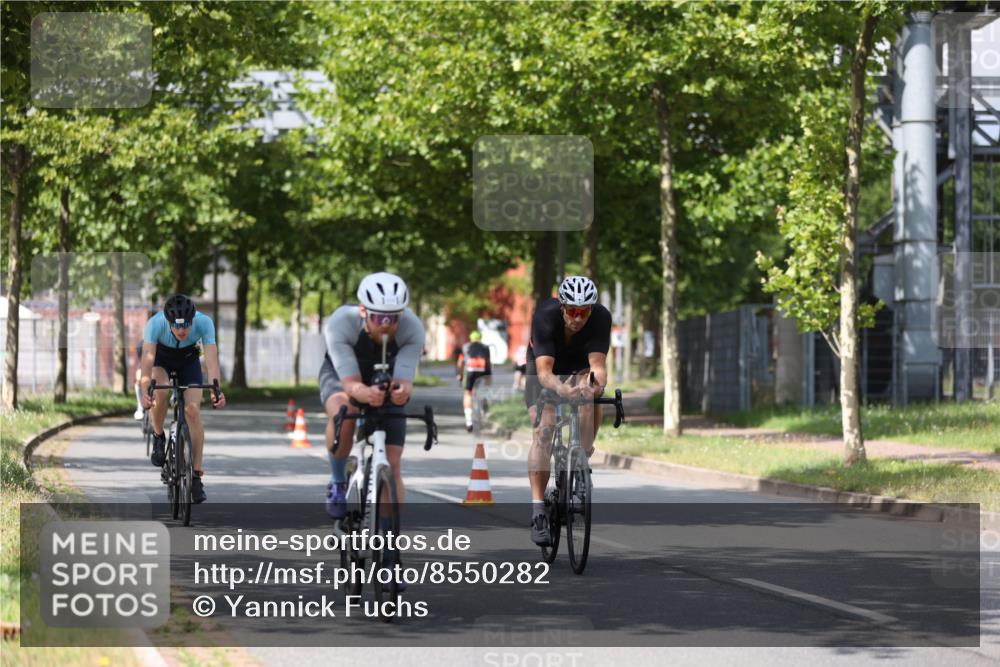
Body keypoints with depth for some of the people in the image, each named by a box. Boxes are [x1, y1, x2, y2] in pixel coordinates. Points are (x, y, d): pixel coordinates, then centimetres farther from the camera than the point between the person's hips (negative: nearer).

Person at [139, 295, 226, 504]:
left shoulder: (204, 323, -34)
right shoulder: (155, 323, -37)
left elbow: (212, 360, -39)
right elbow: (147, 359, -42)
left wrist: (216, 389, -54)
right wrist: (145, 391, -57)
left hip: (189, 359, 1)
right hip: (161, 356, -1)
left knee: (193, 411, -14)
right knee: (160, 391, -32)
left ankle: (197, 473, -7)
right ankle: (158, 437, -6)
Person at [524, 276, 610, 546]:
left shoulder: (601, 317, -30)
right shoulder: (545, 316, -35)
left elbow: (598, 363, -38)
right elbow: (544, 372, -43)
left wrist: (598, 382, -61)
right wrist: (560, 389, -64)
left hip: (580, 369, 2)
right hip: (547, 371, -2)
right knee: (543, 432, -21)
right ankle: (538, 512, -24)